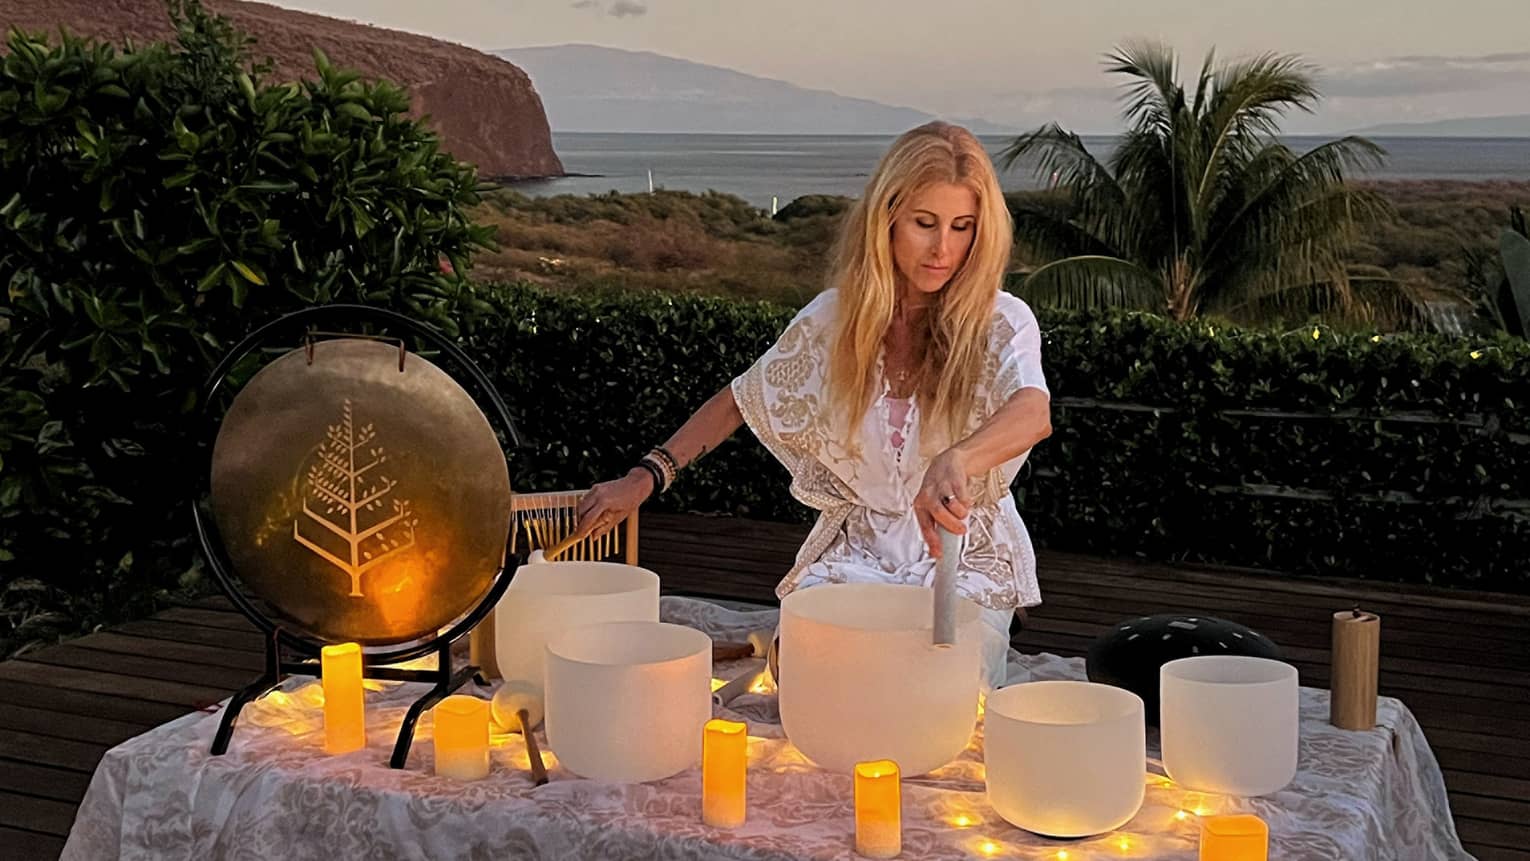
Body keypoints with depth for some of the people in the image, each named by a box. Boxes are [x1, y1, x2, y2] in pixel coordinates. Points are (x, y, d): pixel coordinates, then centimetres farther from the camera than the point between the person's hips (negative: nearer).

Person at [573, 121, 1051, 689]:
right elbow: (740, 401, 12)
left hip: (967, 561, -1)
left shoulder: (1002, 323, -11)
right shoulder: (834, 318, -1)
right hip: (856, 552, 2)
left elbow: (1033, 414, -34)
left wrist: (956, 461, -57)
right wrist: (645, 478, 2)